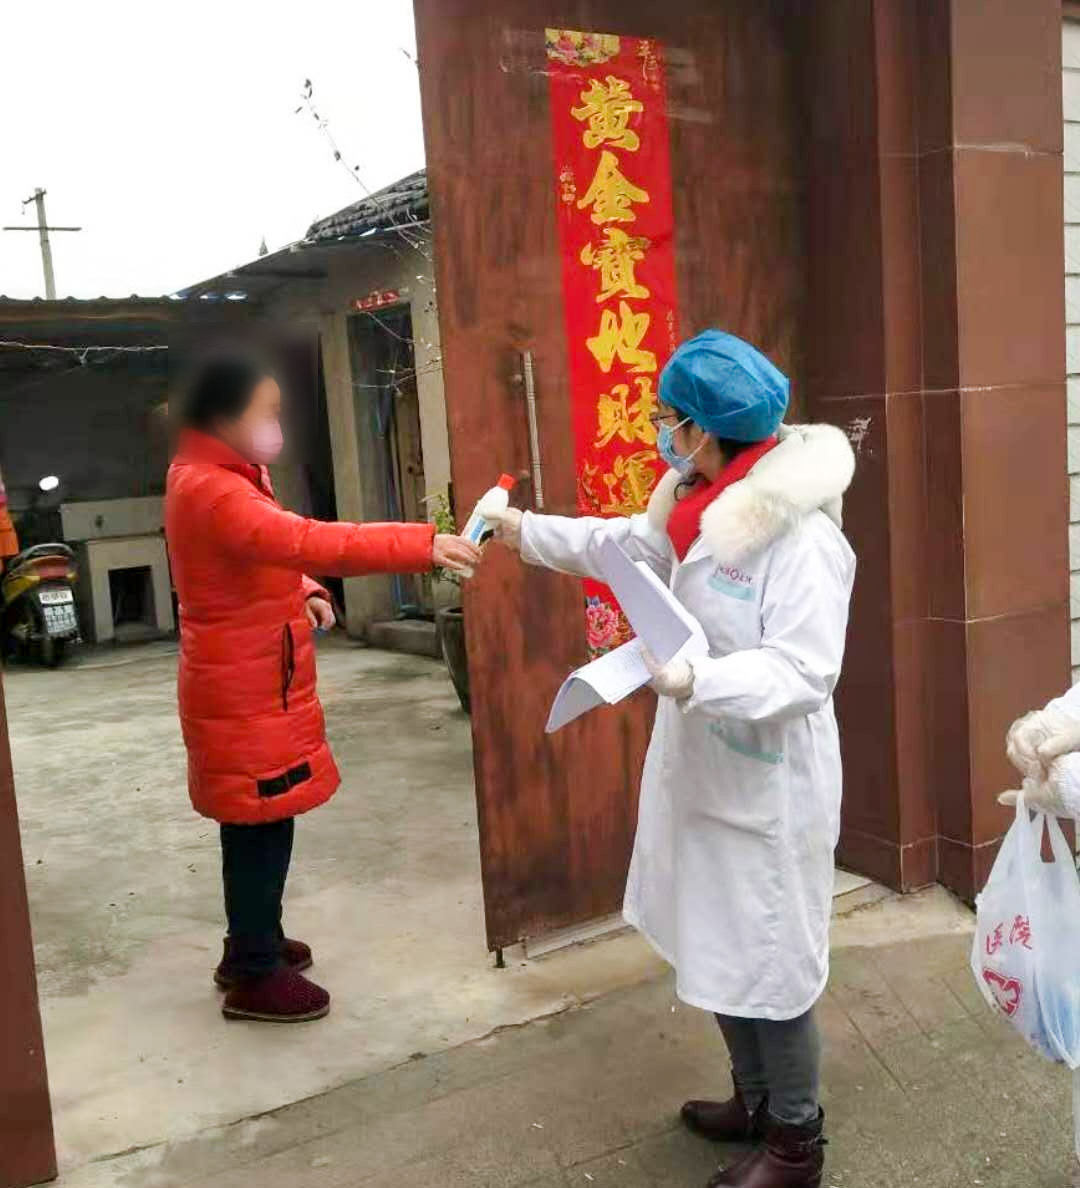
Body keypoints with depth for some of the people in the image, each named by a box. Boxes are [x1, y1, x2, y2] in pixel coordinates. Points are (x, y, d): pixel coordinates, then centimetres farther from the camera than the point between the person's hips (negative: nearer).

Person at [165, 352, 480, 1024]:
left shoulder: (216, 479, 12)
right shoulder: (211, 492, -23)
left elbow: (267, 557, 22)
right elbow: (309, 543, -37)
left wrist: (302, 593, 1)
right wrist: (423, 546, -42)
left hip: (252, 681, 10)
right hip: (245, 690, -10)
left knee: (257, 823, 19)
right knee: (260, 826, -2)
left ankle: (253, 944, 33)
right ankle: (254, 976, 11)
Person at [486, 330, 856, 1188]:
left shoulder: (800, 535, -23)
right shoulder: (703, 510, 6)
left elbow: (805, 672, -27)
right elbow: (622, 545, 20)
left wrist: (695, 680, -38)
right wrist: (524, 532, 22)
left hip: (768, 793, -9)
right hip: (706, 778, 9)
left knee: (769, 967, 5)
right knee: (718, 952, 21)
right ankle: (756, 1101, 41)